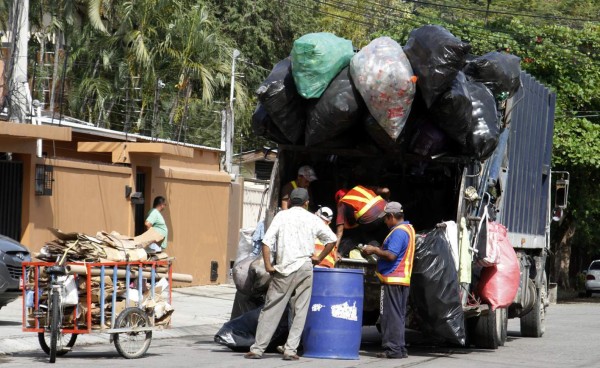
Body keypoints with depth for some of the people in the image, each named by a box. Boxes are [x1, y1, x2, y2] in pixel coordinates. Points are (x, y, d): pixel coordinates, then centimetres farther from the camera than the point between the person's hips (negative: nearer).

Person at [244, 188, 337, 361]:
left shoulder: (281, 216, 3)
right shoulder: (312, 219, 7)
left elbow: (266, 241, -6)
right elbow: (331, 239, 11)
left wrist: (268, 265, -2)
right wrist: (319, 258, 19)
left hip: (284, 270, -1)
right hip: (305, 268, 1)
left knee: (270, 310, 3)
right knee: (299, 312, 6)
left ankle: (257, 349, 3)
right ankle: (291, 350, 0)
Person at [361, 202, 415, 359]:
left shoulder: (398, 232, -16)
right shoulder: (408, 228, 17)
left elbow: (391, 255, -23)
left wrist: (374, 250, -10)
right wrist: (377, 250, 17)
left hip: (393, 279, -10)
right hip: (403, 279, 10)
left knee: (391, 315, -7)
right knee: (398, 316, 14)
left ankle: (393, 349, -8)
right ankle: (400, 349, 18)